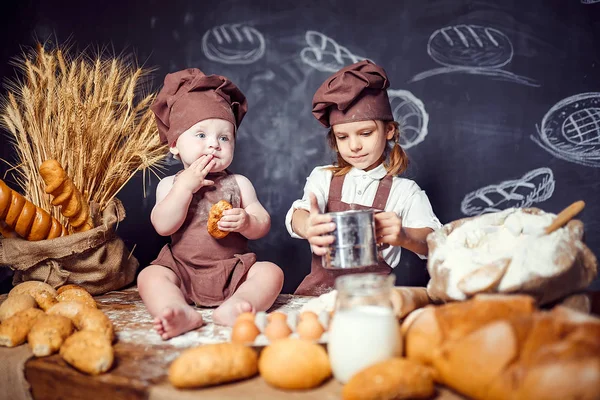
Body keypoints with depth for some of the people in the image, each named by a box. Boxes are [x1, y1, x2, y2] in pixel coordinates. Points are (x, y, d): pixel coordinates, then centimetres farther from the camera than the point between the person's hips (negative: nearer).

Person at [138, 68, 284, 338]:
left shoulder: (239, 184, 6)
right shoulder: (170, 184, 4)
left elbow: (263, 225, 1)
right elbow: (163, 226, -11)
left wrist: (246, 222, -23)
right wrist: (185, 186, -18)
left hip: (233, 270, 1)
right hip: (182, 272, 0)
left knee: (271, 272, -21)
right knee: (149, 275, -22)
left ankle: (232, 308, -46)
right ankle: (182, 313, -45)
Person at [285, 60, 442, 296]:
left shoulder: (404, 191, 5)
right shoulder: (324, 177, 10)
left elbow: (433, 241, -4)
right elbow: (299, 214, -8)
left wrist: (403, 236, -28)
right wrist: (308, 227, -33)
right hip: (320, 287, 0)